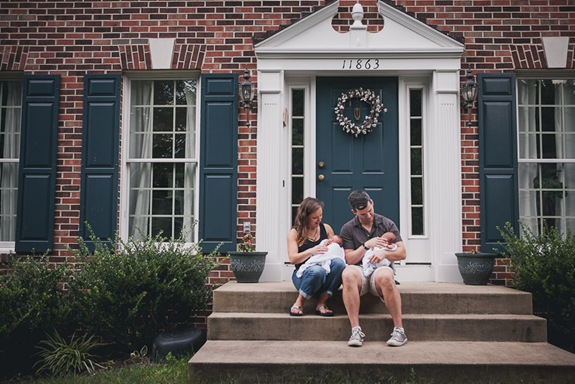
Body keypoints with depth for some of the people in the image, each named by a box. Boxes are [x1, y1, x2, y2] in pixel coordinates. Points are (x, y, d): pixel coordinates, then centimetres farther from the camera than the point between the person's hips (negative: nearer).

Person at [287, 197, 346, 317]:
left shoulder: (326, 228, 13)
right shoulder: (295, 233, 3)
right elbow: (292, 259, -7)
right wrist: (312, 251, -22)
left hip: (326, 271, 4)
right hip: (303, 274, -3)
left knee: (339, 262, -30)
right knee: (317, 270, -39)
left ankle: (321, 303, -21)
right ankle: (299, 303, -14)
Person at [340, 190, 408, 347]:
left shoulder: (387, 224, 10)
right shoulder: (348, 229, 9)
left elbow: (402, 253, 5)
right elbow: (349, 259, 2)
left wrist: (384, 253, -14)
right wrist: (366, 245, -10)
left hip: (381, 268, 0)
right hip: (360, 270, 0)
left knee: (385, 276, -38)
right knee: (348, 274, -37)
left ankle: (399, 330, -29)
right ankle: (356, 330, -35)